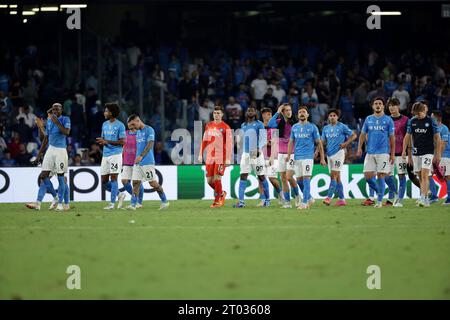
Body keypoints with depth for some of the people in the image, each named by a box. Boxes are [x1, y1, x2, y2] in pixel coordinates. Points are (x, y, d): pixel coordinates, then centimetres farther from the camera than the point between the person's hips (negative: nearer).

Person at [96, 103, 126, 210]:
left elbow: (122, 142, -12)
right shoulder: (105, 124, 13)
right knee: (104, 181, 6)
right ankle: (119, 194, 23)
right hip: (105, 155, 7)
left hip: (115, 154, -7)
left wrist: (107, 142, -17)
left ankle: (112, 203, -3)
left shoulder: (120, 125, -8)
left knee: (113, 178, -7)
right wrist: (101, 141, -5)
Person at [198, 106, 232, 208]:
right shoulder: (209, 126, 12)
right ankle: (222, 193, 27)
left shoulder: (225, 127, -4)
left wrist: (228, 159, -14)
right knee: (209, 180, 3)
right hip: (210, 157, 5)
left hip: (221, 157, -5)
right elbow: (204, 141, 18)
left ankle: (217, 200, 0)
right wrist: (200, 154, 12)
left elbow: (229, 143, -7)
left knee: (217, 178, -12)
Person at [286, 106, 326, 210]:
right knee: (300, 179, 7)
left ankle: (304, 202, -13)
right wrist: (288, 155, 4)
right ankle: (309, 198, 23)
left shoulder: (312, 127, 1)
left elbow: (319, 143, 3)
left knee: (306, 179, -12)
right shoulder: (294, 127, 13)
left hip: (308, 157, -5)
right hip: (297, 157, 5)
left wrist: (322, 158, 0)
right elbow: (291, 142, 17)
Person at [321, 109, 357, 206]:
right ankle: (341, 199, 11)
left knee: (334, 175, -14)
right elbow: (323, 141, 16)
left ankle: (329, 197, -20)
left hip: (338, 153, -6)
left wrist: (346, 143, -10)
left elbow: (353, 135, 2)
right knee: (337, 177, 8)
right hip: (329, 154, 6)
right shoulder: (326, 128, 14)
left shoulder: (342, 127, -2)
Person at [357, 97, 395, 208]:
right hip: (370, 152, 3)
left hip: (383, 152, -3)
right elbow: (363, 134, 13)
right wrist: (360, 148, -2)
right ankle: (379, 191, 23)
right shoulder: (368, 119, 11)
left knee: (380, 176, -7)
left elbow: (392, 137, 3)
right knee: (367, 176, -3)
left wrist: (393, 154, -2)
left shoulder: (388, 120, 3)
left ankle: (379, 201, 0)